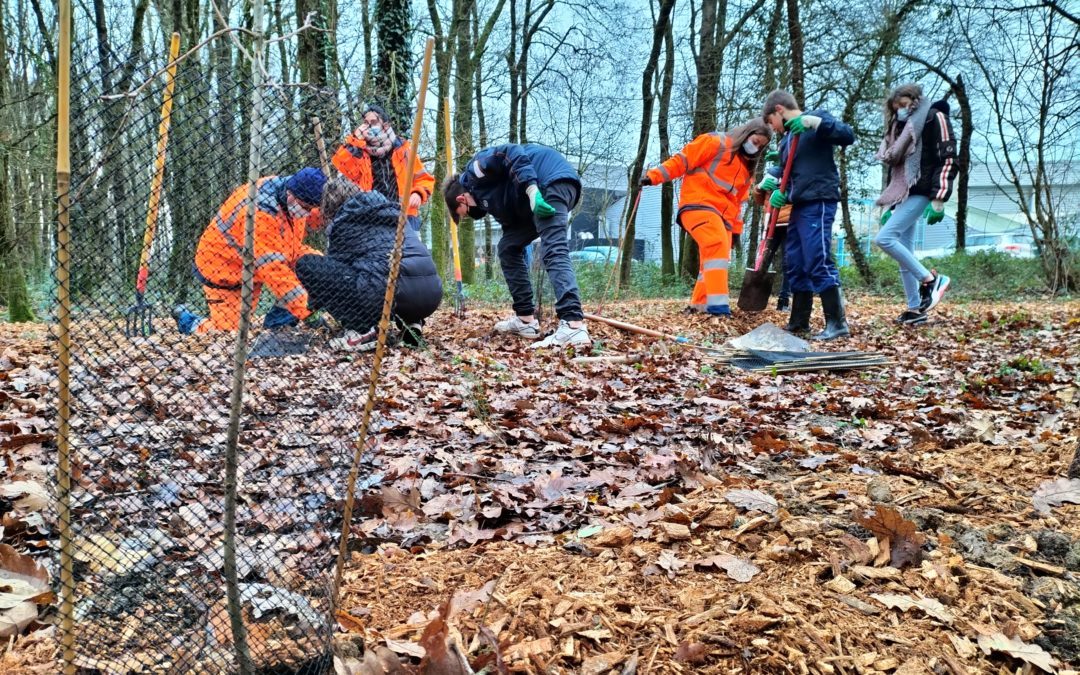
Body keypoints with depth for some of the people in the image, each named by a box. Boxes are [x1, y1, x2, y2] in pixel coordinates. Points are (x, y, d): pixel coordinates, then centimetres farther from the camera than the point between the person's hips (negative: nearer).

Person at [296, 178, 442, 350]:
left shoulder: (343, 222, 12)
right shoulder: (392, 212, 28)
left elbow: (333, 266, 20)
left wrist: (313, 302, 37)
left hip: (387, 291, -7)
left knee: (306, 265, 6)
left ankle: (360, 331, -2)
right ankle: (411, 323, 16)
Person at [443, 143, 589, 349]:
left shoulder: (476, 169, 1)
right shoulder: (487, 197, 26)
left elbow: (512, 153, -15)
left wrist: (532, 191, -24)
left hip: (554, 179, -10)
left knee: (553, 251, -24)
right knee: (508, 247, 15)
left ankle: (574, 326, -40)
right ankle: (526, 319, 12)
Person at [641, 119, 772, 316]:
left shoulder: (747, 169, 23)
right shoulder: (716, 143, -2)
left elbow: (737, 201, 26)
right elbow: (682, 160, -6)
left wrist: (736, 229, 19)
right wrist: (654, 176, -15)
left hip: (722, 216, 9)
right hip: (699, 205, -9)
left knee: (715, 260, 9)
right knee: (717, 246, -27)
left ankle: (699, 305, 22)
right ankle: (717, 303, -34)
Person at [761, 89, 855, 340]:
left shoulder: (815, 120, -2)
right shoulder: (787, 138, 20)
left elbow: (848, 135, -17)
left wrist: (814, 121, -25)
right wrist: (778, 190, -1)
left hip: (818, 203, -9)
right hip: (799, 206, 9)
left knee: (818, 262, -14)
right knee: (796, 265, 11)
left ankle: (837, 323, -11)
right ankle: (799, 322, 18)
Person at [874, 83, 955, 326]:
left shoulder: (934, 118, -2)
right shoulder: (901, 127, 23)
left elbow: (948, 160, -11)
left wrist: (938, 200, -19)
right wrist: (887, 206, 20)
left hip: (920, 192, -9)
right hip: (903, 194, 9)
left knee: (884, 238, -20)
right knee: (903, 252, 4)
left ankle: (930, 280, -12)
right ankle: (915, 309, 7)